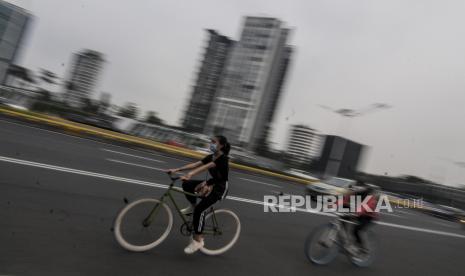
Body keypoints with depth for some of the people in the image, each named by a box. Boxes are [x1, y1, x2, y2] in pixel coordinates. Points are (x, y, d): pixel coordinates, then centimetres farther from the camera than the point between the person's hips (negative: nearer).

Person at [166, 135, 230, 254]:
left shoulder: (223, 158, -21)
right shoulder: (210, 157, 4)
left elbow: (205, 167, -36)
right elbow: (195, 164, -5)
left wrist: (190, 174, -48)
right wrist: (177, 169, -14)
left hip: (220, 188, -8)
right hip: (211, 183, 8)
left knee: (199, 209, -21)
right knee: (186, 184, -13)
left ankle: (198, 240, -7)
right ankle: (193, 205, 11)